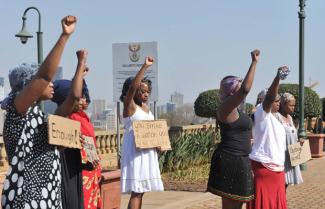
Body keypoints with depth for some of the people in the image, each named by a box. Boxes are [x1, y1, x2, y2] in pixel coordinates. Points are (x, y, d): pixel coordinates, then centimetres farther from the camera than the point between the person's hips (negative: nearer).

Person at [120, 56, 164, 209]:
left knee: (141, 189, 12)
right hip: (135, 151, -8)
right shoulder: (129, 105, -8)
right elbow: (132, 87, -26)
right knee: (136, 190, -11)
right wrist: (145, 67, -31)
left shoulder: (145, 107, 14)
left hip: (147, 151, 8)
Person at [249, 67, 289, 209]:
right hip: (263, 166, -9)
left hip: (276, 167, 9)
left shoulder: (274, 119, 18)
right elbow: (269, 96, -25)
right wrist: (278, 77, -39)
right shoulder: (261, 114, -7)